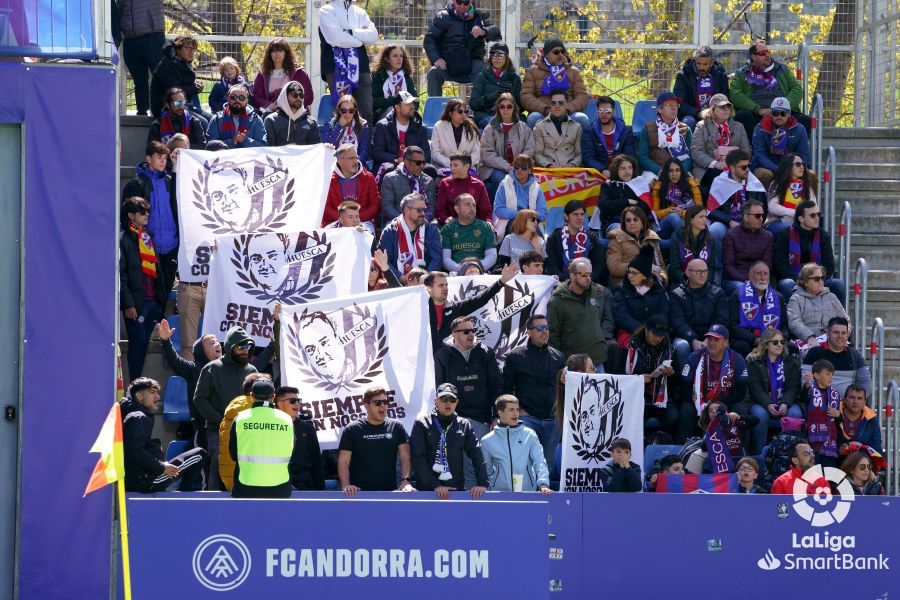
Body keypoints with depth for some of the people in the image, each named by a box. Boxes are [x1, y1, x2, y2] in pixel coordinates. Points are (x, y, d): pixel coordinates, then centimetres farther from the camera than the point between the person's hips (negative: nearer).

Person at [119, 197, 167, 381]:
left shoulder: (148, 237, 17)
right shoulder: (124, 239, -5)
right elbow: (120, 274, -10)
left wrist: (162, 298, 13)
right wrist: (127, 304, -15)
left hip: (152, 301, 6)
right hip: (136, 302, -6)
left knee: (144, 343, 7)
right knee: (138, 343, -6)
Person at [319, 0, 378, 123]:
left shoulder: (360, 12, 19)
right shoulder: (327, 11, 4)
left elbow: (373, 36, 4)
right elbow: (336, 38, -11)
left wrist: (351, 32, -9)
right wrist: (361, 40, -1)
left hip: (360, 67, 4)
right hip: (336, 68, -4)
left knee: (369, 113, -2)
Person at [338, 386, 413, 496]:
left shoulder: (396, 427, 9)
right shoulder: (352, 430, 3)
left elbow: (405, 457, 3)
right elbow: (343, 461, -1)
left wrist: (405, 481, -15)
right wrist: (346, 485, -19)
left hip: (390, 491, 2)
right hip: (359, 493, -2)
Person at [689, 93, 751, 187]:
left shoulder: (738, 127, 23)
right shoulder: (702, 127, 12)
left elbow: (746, 150, 13)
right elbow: (696, 152, -1)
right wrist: (715, 164, -17)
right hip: (708, 168, -2)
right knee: (716, 175, -36)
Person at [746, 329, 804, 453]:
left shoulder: (792, 361, 10)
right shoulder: (754, 361, 4)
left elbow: (793, 387, 2)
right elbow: (755, 387, -6)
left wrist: (785, 403, -18)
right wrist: (768, 405, -22)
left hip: (786, 401, 1)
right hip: (762, 402, -1)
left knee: (795, 414, -31)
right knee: (759, 414, -34)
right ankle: (760, 454, -27)